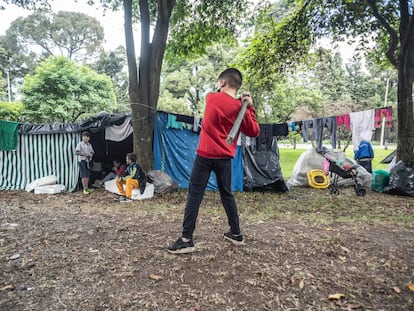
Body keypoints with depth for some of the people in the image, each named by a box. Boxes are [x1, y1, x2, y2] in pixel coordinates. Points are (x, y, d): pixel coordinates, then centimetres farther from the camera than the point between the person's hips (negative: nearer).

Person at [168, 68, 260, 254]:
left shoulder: (211, 98, 0)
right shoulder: (241, 108, 0)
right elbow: (254, 132, 7)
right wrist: (250, 108, 6)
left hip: (205, 154, -2)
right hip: (224, 157, 3)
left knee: (194, 195, 0)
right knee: (227, 195, 16)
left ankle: (186, 240, 1)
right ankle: (236, 234, 26)